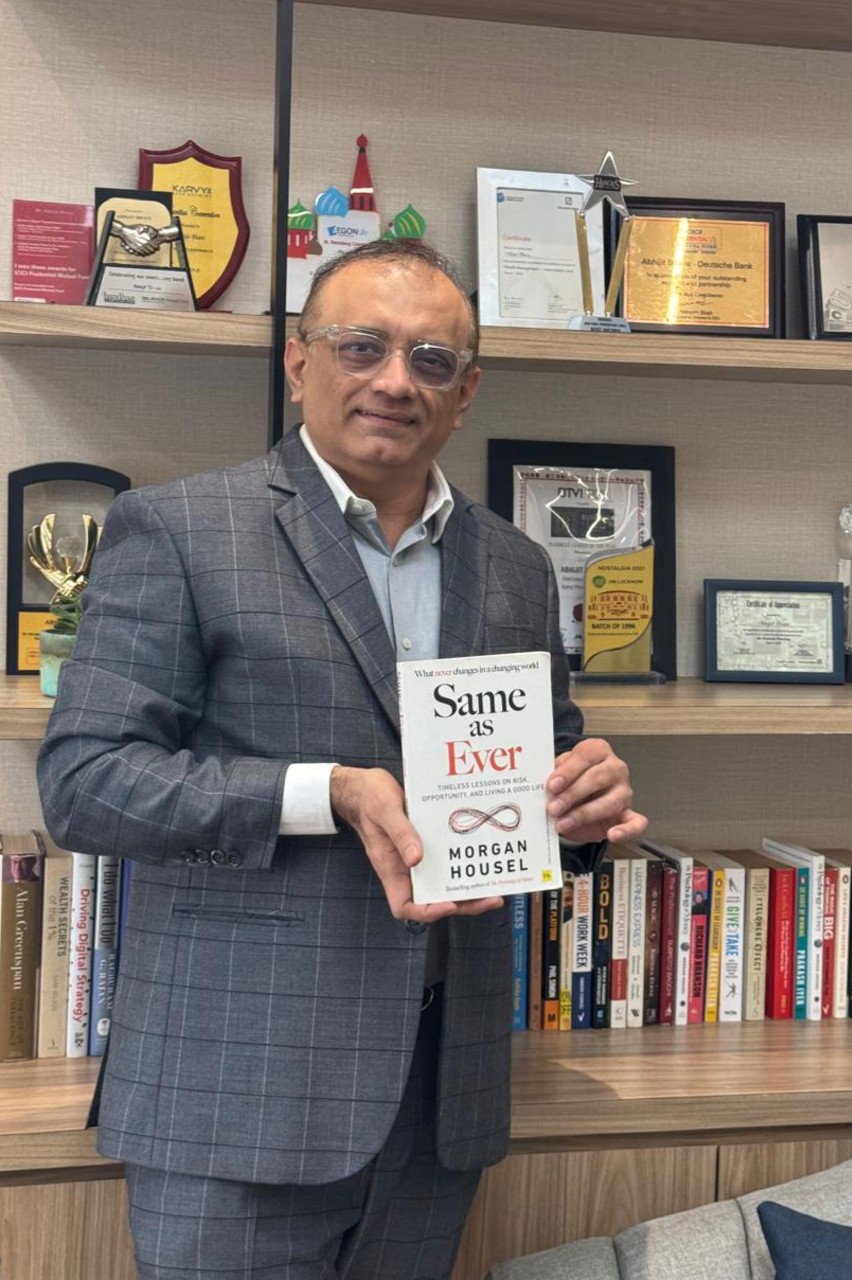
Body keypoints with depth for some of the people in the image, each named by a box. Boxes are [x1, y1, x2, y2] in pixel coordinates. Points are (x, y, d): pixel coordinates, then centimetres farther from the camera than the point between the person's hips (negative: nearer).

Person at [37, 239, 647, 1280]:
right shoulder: (175, 529, -5)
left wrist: (585, 795, -6)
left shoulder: (515, 568, 10)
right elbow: (82, 781, -11)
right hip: (240, 1084, -4)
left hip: (444, 1090, 5)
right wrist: (329, 795, -22)